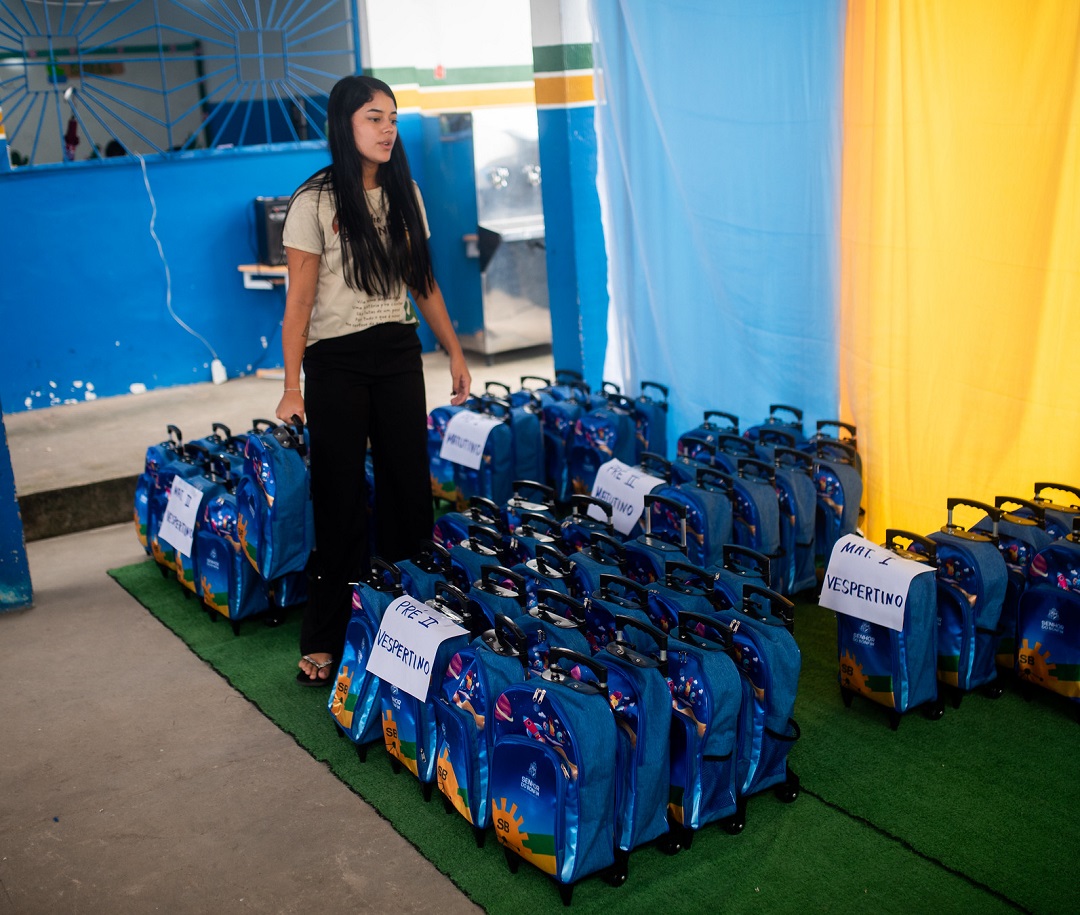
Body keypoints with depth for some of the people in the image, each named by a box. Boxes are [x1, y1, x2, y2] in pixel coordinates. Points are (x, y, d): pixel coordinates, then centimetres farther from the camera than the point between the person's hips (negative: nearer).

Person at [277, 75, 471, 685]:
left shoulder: (405, 194, 7)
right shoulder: (315, 202, -9)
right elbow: (299, 302, -11)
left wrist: (455, 353, 13)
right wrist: (292, 387, -15)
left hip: (399, 354, 5)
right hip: (336, 362, -5)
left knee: (409, 485, 6)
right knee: (342, 499, -2)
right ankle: (324, 641, 11)